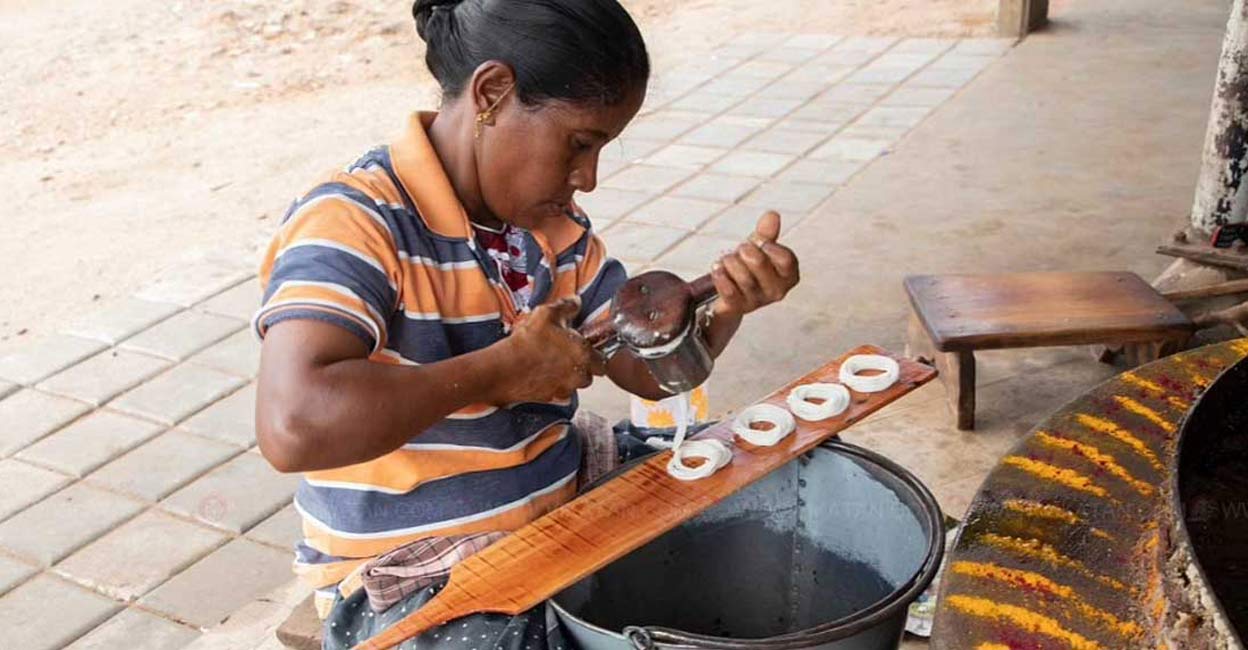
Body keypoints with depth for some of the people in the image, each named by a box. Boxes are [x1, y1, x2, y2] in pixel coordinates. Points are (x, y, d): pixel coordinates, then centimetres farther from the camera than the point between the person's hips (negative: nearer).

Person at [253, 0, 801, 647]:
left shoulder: (560, 232, 5)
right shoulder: (354, 221, -21)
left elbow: (649, 370, 11)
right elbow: (292, 426, -37)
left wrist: (726, 306, -11)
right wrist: (504, 368, -27)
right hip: (410, 582, -7)